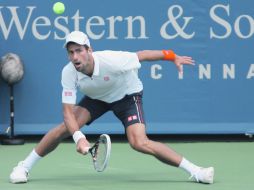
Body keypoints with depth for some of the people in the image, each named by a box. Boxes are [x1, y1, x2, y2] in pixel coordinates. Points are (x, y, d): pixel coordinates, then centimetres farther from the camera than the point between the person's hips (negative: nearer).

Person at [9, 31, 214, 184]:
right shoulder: (69, 73, -26)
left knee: (140, 143, -24)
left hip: (128, 96, -3)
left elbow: (142, 55, -20)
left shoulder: (111, 60, -37)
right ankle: (24, 167, 1)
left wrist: (173, 57, -10)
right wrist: (79, 137, -42)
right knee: (64, 129, -17)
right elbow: (68, 111, -25)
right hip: (96, 98, 3)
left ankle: (195, 171, -16)